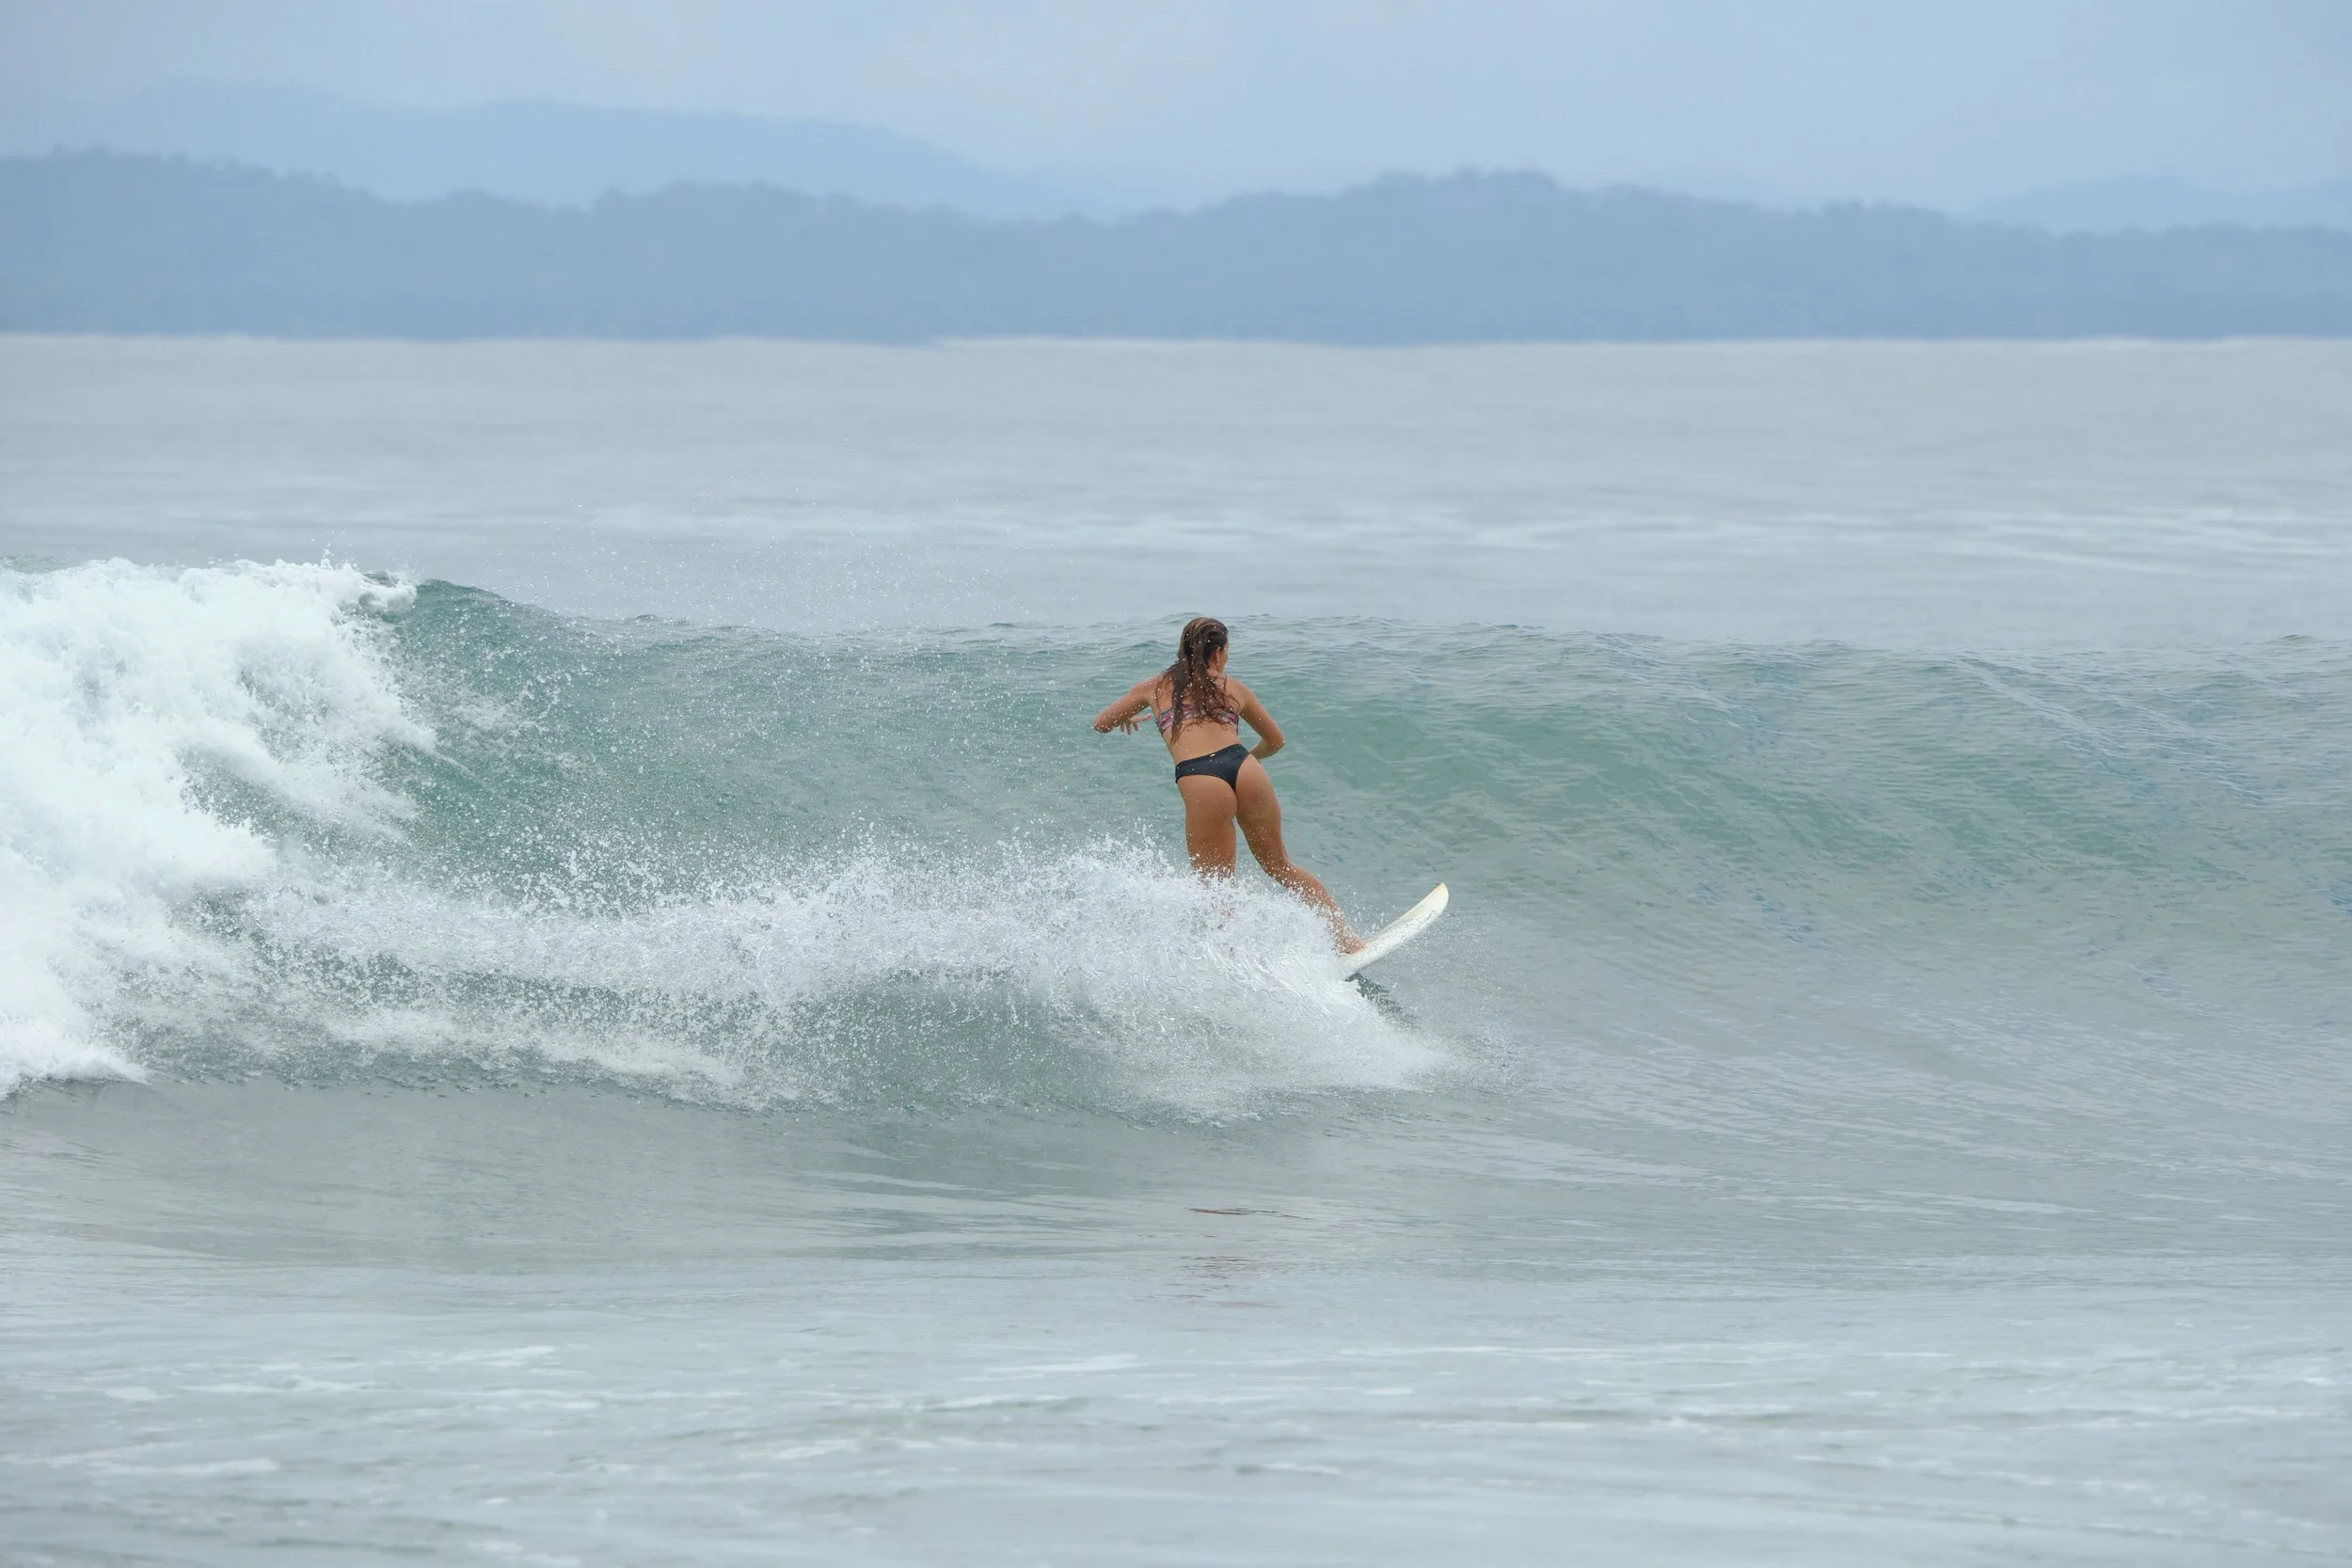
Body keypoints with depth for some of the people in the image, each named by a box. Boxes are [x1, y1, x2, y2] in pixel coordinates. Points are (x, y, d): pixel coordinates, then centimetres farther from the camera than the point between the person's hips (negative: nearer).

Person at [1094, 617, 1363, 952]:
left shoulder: (1154, 687, 21)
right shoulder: (1233, 688, 24)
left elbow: (1101, 724, 32)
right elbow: (1275, 741, 36)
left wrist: (1127, 717, 54)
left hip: (1199, 779, -2)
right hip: (1244, 768, 2)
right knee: (1280, 866, 21)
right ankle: (1346, 937, 21)